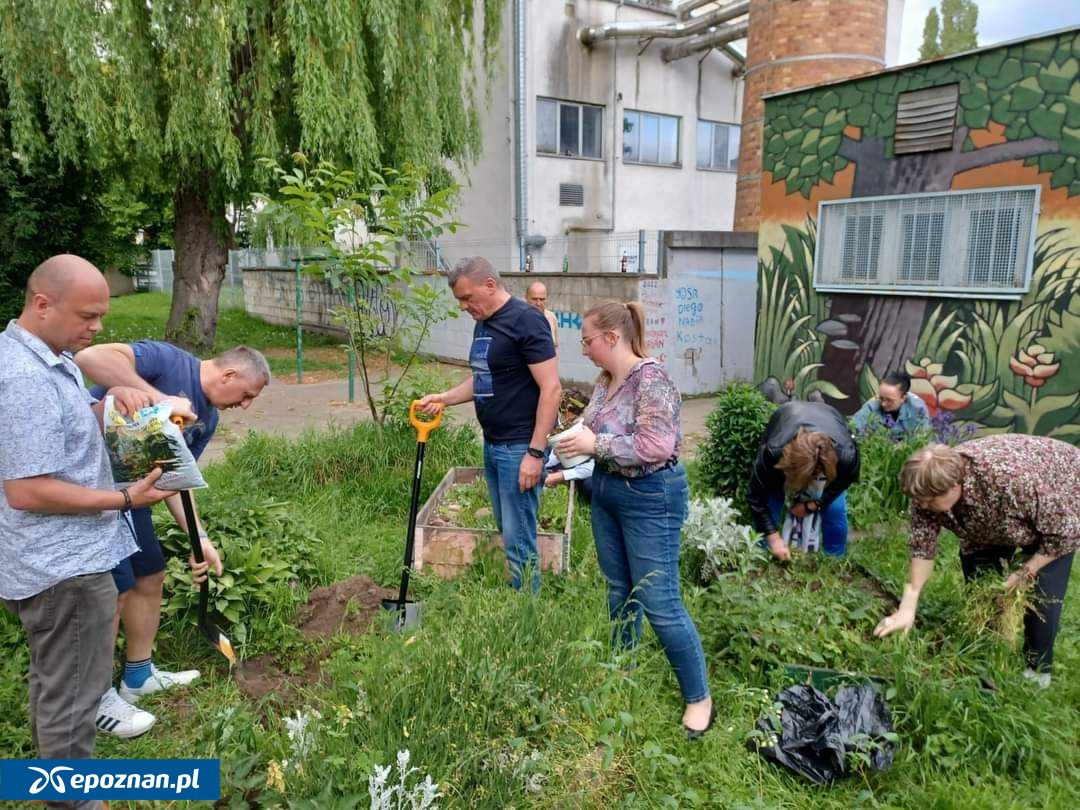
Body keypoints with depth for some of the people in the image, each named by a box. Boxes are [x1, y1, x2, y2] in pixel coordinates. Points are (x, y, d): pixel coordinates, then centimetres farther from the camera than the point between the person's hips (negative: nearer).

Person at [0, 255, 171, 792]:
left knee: (53, 683, 25)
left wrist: (109, 403, 2)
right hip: (65, 568, -11)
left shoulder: (50, 357, 6)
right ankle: (74, 799, 21)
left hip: (55, 560, 11)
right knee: (71, 700, 5)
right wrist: (125, 499, -20)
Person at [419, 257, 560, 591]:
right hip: (492, 444, 8)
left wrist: (535, 453, -20)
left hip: (519, 448, -8)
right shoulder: (483, 323, 13)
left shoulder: (526, 320, -14)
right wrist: (445, 397, 7)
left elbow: (551, 388, -18)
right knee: (507, 531, 15)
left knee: (518, 541, -1)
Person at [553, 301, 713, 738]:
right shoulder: (606, 380, 6)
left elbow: (655, 446, -28)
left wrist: (595, 444, -22)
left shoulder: (651, 380, -20)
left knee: (659, 603, -2)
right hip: (606, 491, 8)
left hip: (649, 498, -8)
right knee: (619, 592, 19)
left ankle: (699, 697, 16)